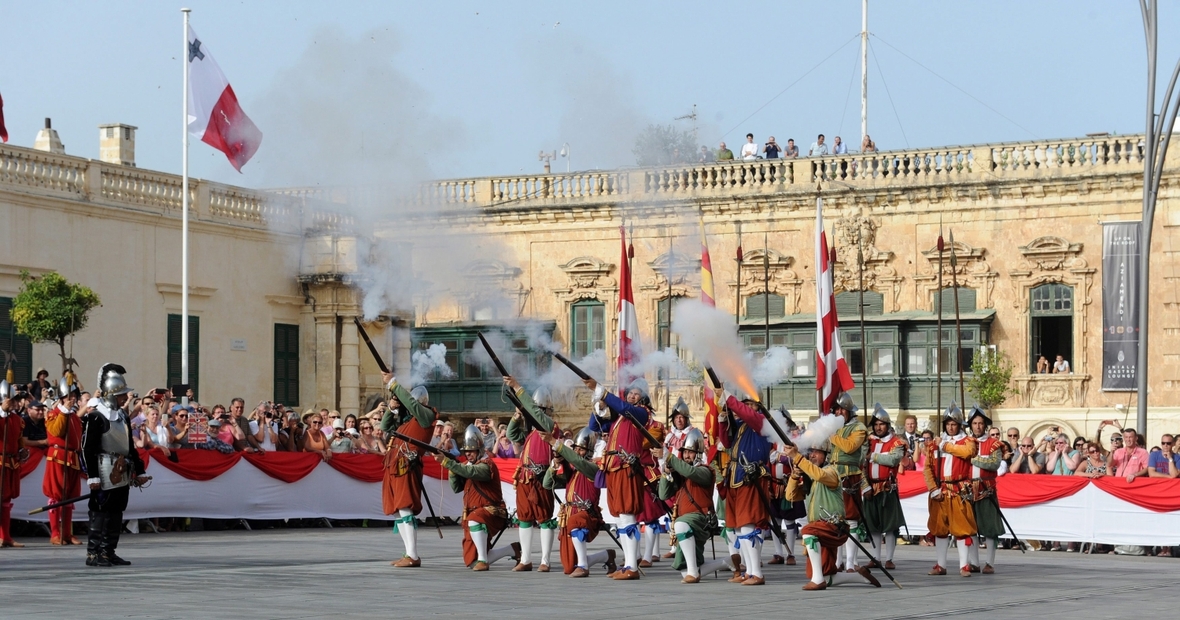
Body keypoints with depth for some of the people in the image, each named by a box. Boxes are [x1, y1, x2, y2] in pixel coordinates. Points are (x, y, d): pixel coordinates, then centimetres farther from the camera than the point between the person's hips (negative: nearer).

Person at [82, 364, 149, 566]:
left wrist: (139, 471, 19)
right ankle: (93, 553, -5)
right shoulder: (96, 417, -11)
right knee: (100, 512, -8)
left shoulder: (123, 416, 16)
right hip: (105, 473, -9)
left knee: (116, 512, 10)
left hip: (122, 475, 9)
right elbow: (88, 448, -14)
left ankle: (108, 552, 15)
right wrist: (92, 476, -19)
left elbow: (130, 446, 22)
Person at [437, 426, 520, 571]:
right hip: (472, 514, 9)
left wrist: (446, 461, -35)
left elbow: (469, 472, -31)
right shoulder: (468, 465, 14)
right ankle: (513, 549, 21)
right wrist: (452, 469, -9)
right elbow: (456, 488, 6)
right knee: (471, 562, 5)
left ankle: (483, 560, -33)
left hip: (491, 512, -9)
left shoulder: (486, 465, -12)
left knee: (474, 520, -43)